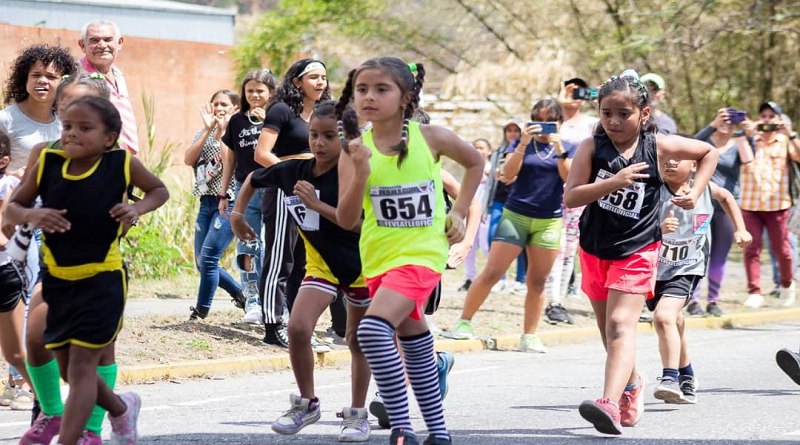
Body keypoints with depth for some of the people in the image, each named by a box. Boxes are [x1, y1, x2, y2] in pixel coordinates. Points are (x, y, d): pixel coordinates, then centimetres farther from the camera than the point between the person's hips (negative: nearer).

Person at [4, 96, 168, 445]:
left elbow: (159, 190, 7)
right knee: (66, 367, 14)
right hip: (57, 280, 4)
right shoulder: (48, 164, -7)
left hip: (102, 281, -4)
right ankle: (121, 408, 41)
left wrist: (138, 208, -14)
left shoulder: (122, 165, -10)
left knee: (82, 364, -7)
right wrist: (31, 215, -23)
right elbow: (10, 209, -1)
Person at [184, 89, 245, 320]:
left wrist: (221, 132, -15)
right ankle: (240, 293, 27)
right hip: (207, 202, 7)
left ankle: (201, 310, -5)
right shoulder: (204, 134, 12)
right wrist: (207, 130, -8)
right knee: (202, 262, 8)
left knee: (208, 257, -14)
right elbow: (189, 160, -4)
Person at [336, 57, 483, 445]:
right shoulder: (356, 150, -5)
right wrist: (360, 173, -24)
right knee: (413, 342, 18)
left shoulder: (430, 138, -8)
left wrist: (459, 212, 4)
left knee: (374, 329, -26)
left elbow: (475, 163, 12)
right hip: (378, 257, 5)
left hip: (422, 253, -5)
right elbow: (347, 220, -9)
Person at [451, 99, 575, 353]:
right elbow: (508, 173, -9)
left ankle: (529, 337, 8)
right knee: (491, 273, -5)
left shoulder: (567, 148, 9)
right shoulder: (522, 143, 5)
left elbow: (570, 178, -6)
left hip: (549, 220, 1)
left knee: (537, 281, 3)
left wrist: (559, 149, -17)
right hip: (516, 215, -1)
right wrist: (523, 143, -19)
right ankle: (464, 322, 4)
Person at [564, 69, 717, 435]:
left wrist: (695, 193, 0)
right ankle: (632, 383, 45)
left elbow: (708, 153, 10)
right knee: (608, 329, 18)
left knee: (621, 324, -20)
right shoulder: (592, 148, -8)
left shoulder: (657, 147, -7)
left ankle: (610, 404, -35)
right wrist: (614, 182, -30)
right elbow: (570, 197, -19)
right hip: (595, 249, 3)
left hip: (636, 250, -3)